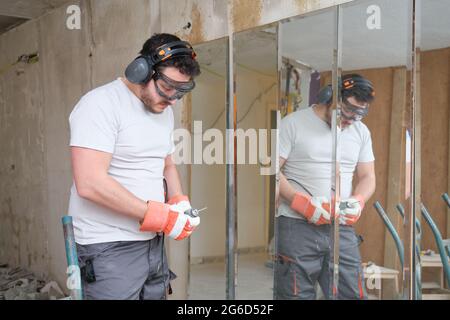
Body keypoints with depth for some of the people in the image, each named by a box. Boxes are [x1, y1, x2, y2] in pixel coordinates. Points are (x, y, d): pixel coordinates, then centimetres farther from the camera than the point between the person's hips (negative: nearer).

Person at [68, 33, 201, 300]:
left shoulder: (165, 111, 11)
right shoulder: (101, 105, -15)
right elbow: (90, 184, -24)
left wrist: (180, 203, 1)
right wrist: (160, 216, -21)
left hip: (153, 242, 8)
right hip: (110, 248, -7)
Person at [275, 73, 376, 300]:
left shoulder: (361, 131, 15)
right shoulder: (293, 123, -1)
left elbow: (367, 177, 18)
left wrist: (358, 201, -4)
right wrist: (303, 203, -16)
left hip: (342, 229, 5)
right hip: (296, 227, -4)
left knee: (352, 294, 2)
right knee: (296, 295, -1)